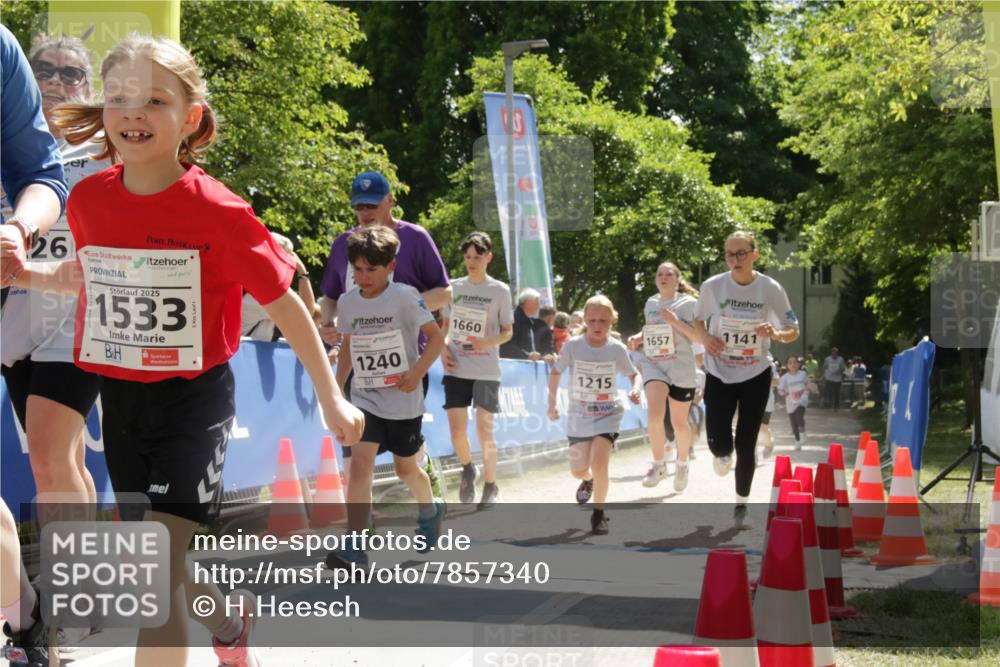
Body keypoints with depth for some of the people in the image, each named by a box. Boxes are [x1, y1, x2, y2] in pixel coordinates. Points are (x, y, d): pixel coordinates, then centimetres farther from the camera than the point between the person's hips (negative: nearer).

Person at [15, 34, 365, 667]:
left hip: (194, 399, -6)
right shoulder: (89, 199, -3)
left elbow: (283, 303, -8)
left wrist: (332, 399, -3)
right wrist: (27, 274, 2)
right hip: (120, 399, 6)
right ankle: (231, 615, 50)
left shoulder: (218, 211, -18)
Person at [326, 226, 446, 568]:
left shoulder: (405, 297, -13)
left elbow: (436, 337, -11)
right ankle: (354, 545, -19)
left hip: (403, 401, -2)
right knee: (360, 463, -15)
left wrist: (417, 372, -23)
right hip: (364, 399, 2)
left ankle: (430, 510, 46)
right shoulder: (347, 302, 0)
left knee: (406, 468, 14)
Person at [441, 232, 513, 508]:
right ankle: (467, 470, 27)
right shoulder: (453, 287, 7)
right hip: (456, 369, 3)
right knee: (457, 429, -1)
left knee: (484, 429, -5)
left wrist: (489, 342, -18)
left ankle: (490, 485, 9)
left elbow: (508, 331, 2)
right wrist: (443, 347, -3)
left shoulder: (499, 291, -1)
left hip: (486, 370, -3)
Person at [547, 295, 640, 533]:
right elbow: (556, 372, 3)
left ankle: (599, 513, 1)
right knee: (578, 471, 8)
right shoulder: (573, 346, -11)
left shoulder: (617, 349, -10)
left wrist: (635, 389, -16)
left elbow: (633, 374, 5)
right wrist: (552, 404, -3)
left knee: (598, 464, -20)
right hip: (578, 415, 2)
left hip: (608, 414, -2)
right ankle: (588, 480, 48)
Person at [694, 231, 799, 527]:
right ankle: (723, 455, 29)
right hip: (719, 375, 1)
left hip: (756, 376, -1)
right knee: (718, 442, -10)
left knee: (745, 444, 1)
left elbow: (793, 331, -1)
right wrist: (706, 337, -14)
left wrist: (776, 333, -24)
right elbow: (698, 320, 8)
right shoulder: (712, 286, -9)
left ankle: (741, 505, 22)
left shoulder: (771, 289, -11)